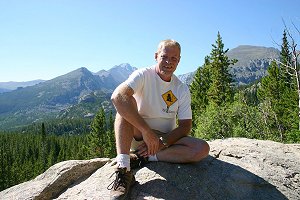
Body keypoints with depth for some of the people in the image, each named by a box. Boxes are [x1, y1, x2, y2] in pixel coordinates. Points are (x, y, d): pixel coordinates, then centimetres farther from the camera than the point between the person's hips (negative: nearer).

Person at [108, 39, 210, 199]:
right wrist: (147, 132, -36)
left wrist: (162, 142, -20)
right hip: (138, 135, -3)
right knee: (125, 103, -29)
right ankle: (123, 168, -34)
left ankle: (144, 157, -20)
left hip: (167, 139, 3)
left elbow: (185, 126, -3)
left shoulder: (182, 90, -2)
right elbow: (117, 96, -33)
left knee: (202, 149, -21)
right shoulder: (143, 75, -13)